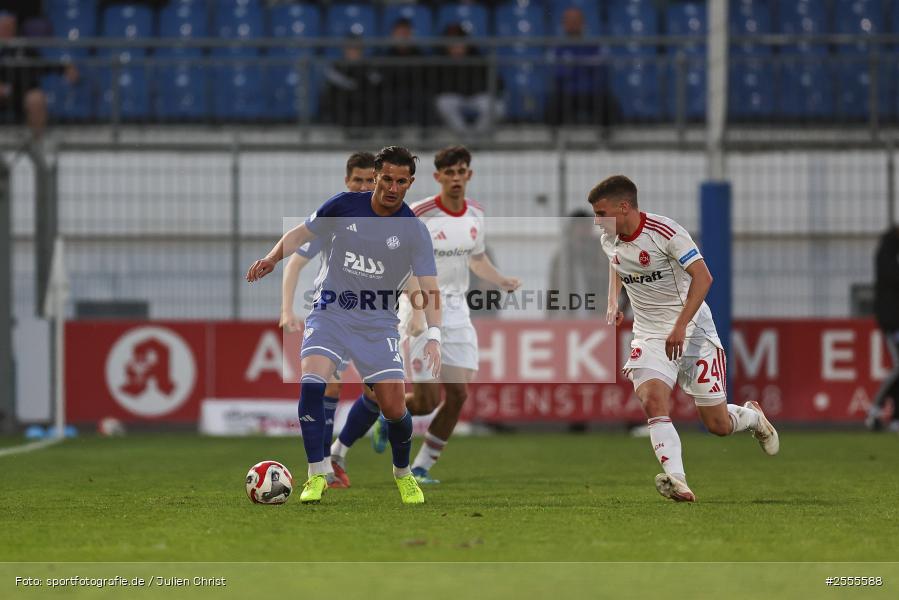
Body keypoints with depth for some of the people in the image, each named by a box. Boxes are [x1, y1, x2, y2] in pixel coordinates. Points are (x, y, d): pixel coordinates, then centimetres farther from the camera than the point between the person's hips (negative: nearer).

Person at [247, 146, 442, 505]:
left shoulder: (414, 231, -8)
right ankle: (317, 475, -14)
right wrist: (272, 258, -10)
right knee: (311, 382, -25)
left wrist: (433, 336, -28)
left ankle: (403, 473, 24)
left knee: (394, 408, -8)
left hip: (378, 323, 0)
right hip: (330, 311, 0)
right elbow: (302, 233, 9)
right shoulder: (345, 206, -4)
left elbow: (429, 288, -13)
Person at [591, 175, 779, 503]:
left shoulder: (665, 232, -20)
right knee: (652, 401, -26)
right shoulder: (609, 240, 1)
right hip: (649, 336, 5)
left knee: (718, 425, 1)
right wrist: (613, 302, 12)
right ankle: (677, 481, -36)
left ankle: (753, 416, 37)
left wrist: (680, 326, -29)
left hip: (693, 331, -5)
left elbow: (702, 277, -23)